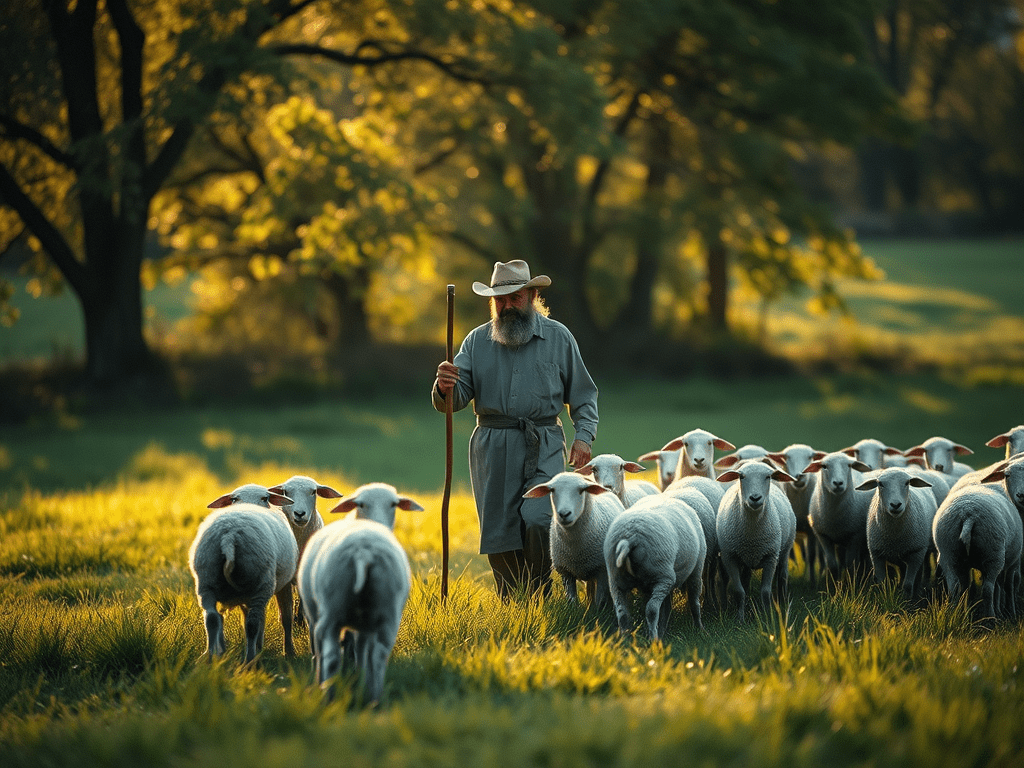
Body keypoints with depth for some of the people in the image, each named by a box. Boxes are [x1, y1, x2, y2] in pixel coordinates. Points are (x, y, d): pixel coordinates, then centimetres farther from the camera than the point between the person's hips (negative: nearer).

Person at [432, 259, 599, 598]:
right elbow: (454, 400, 3)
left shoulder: (558, 337, 7)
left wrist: (583, 435, -2)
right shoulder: (477, 341, 8)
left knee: (538, 520, -19)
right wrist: (445, 387, -21)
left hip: (543, 448, -2)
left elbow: (583, 393, 13)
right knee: (498, 531, 1)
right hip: (492, 449, 2)